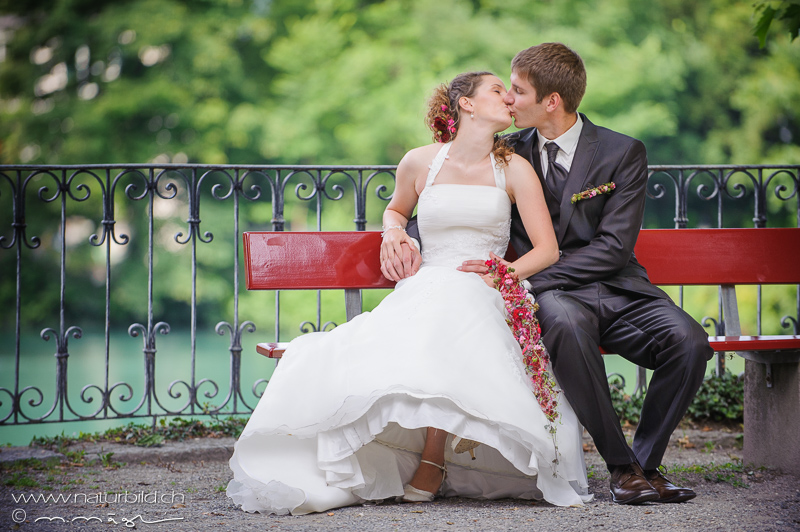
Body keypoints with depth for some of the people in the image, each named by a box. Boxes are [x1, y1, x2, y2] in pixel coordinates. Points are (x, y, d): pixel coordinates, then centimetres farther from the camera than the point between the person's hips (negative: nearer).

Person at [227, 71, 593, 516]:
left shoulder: (513, 170, 8)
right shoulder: (420, 162, 12)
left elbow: (546, 249, 4)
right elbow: (396, 208, 33)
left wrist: (497, 276, -11)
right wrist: (393, 232, 10)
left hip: (479, 296, -1)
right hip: (420, 290, 2)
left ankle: (430, 469, -30)